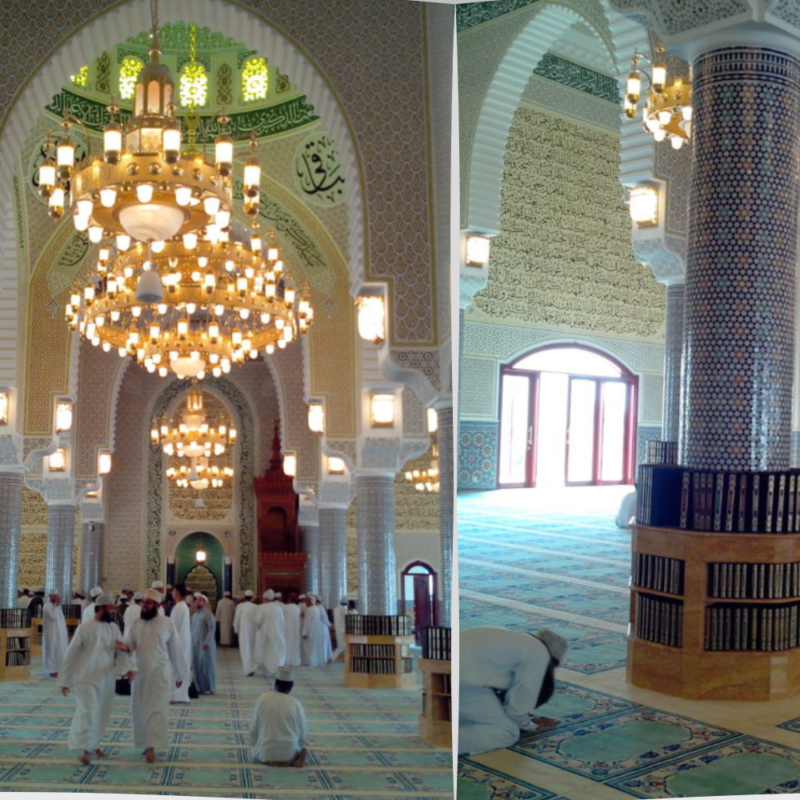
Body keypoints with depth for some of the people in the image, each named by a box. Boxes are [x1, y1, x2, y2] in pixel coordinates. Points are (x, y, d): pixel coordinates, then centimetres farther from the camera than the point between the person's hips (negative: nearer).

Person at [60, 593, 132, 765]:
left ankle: (94, 743, 30)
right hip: (87, 678, -5)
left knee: (102, 715, 13)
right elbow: (71, 655, -6)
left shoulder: (114, 628, 3)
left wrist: (127, 668, -20)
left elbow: (120, 652, 1)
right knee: (89, 712, -10)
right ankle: (86, 750, -4)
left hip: (107, 679, 5)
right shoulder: (84, 628, -10)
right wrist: (65, 680, -4)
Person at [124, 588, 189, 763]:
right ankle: (145, 742, 25)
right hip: (139, 673, 4)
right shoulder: (135, 624, 3)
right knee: (139, 710, 10)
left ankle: (151, 747, -10)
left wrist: (180, 675, 5)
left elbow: (176, 650, 1)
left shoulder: (167, 624, -4)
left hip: (160, 673, -3)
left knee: (157, 710, -9)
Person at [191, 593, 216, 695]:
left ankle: (211, 688, 4)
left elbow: (212, 628, -14)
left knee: (207, 666, -3)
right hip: (195, 644, 7)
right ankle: (199, 687, 13)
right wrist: (191, 641, 9)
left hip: (205, 644, -7)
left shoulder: (208, 614, -7)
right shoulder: (195, 615, 16)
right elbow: (193, 629, 19)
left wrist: (207, 642, -20)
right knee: (196, 666, 5)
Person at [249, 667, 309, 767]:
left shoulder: (263, 699, -6)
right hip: (289, 753, 2)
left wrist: (255, 746, 19)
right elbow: (303, 735, 3)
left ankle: (271, 760, 4)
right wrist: (301, 749, 24)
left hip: (266, 752, -1)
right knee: (300, 748, 34)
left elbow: (254, 728, 1)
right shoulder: (296, 704, -5)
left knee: (255, 752, 31)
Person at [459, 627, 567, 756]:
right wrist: (530, 724, 23)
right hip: (463, 678, -9)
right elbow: (519, 701, 3)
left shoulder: (516, 641, 27)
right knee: (508, 733, 1)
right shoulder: (540, 654, 2)